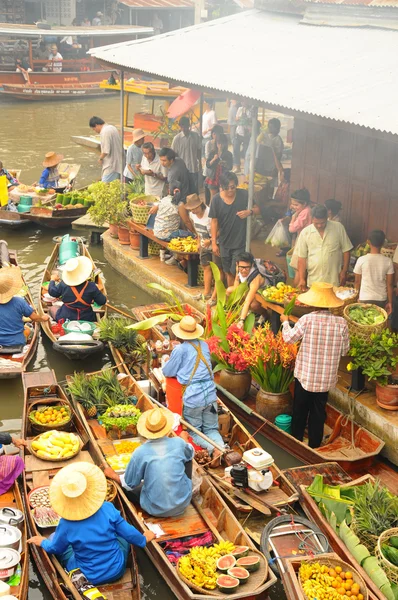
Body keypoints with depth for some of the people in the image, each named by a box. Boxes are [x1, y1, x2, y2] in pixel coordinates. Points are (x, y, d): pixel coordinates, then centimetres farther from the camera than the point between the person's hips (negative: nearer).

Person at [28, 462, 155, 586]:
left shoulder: (66, 524, -23)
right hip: (116, 570, 1)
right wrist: (144, 539, 13)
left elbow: (54, 548, -4)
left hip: (89, 578, -1)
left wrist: (42, 542, 18)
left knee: (54, 537, 15)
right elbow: (128, 533, -8)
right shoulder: (107, 509, -21)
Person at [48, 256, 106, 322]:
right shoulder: (91, 287, -16)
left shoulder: (63, 285, -13)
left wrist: (52, 280, 22)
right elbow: (102, 302, -9)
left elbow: (52, 292, 5)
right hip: (86, 320, 1)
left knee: (53, 308, 27)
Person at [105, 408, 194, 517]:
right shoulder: (178, 443, -11)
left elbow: (129, 484, -4)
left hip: (155, 509, -1)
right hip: (183, 504, 1)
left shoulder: (140, 452, -16)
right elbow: (191, 453, 14)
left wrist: (113, 475, 15)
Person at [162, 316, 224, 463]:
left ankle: (213, 449, -17)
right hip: (210, 394, 5)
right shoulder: (204, 345, 11)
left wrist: (168, 363, 22)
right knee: (211, 429, 15)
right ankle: (221, 447, -16)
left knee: (194, 432, 10)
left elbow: (168, 372, 1)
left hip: (192, 397, -5)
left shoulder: (180, 349, -8)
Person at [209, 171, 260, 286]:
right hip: (224, 242, 2)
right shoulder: (216, 199, -9)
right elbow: (214, 221, -3)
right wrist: (214, 242, -4)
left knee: (236, 272, -2)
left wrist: (249, 211, -24)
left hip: (240, 242, -2)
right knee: (228, 272, 15)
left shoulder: (244, 195, -11)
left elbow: (257, 210, 0)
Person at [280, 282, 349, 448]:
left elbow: (289, 338, -5)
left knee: (300, 410, 17)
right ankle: (314, 445, 26)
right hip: (326, 378, 1)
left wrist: (285, 322, 13)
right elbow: (344, 350, -2)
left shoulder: (307, 320, -17)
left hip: (305, 375, -1)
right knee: (318, 412, 16)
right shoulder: (341, 322, -11)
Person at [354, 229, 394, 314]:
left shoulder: (361, 260, -10)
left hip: (365, 299, -1)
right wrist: (390, 302, 6)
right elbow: (390, 284, -4)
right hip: (381, 300, 1)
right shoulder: (388, 261, -8)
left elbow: (357, 282, -2)